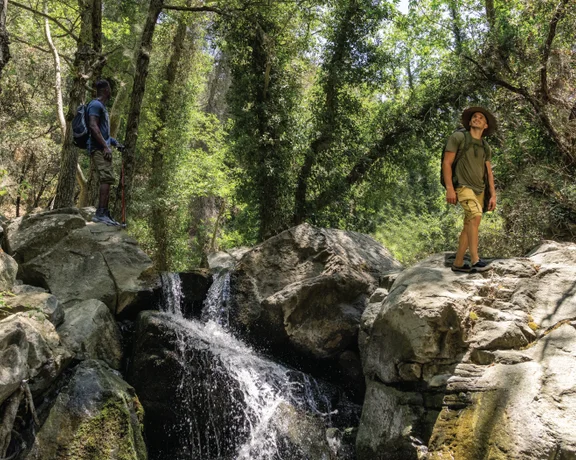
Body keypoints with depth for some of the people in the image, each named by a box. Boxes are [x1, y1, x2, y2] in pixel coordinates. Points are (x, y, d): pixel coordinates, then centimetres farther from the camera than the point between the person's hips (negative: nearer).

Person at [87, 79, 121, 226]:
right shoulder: (96, 105, -7)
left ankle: (105, 214, 8)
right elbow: (93, 126, -18)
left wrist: (114, 143, 21)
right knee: (107, 178, -19)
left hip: (103, 148, 10)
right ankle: (100, 213, -24)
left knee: (107, 180, 7)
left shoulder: (102, 107, 24)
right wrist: (105, 146, -22)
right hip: (99, 148, -10)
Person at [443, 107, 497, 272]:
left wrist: (493, 195, 5)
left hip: (479, 190, 7)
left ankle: (458, 263, 14)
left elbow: (489, 173, 15)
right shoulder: (458, 137, -4)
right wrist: (449, 188, -18)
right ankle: (475, 260, -29)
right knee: (476, 216, -28)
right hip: (463, 187, -7)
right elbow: (447, 163, -9)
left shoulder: (486, 148, 14)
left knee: (468, 226, 6)